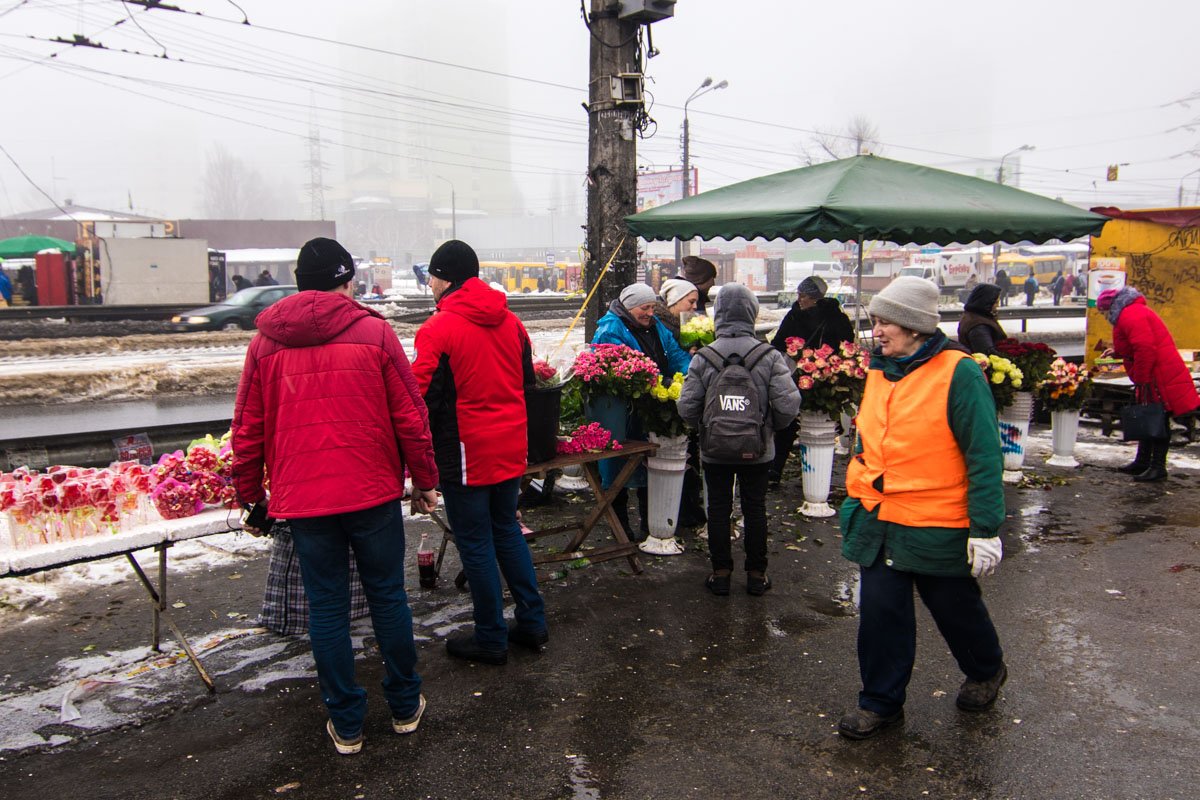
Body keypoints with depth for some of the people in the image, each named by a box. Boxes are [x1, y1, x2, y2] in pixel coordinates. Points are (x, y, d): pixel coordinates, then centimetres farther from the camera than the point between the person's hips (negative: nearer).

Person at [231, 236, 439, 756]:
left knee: (327, 607, 10)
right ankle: (405, 706, 26)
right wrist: (425, 481, 5)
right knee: (387, 597, 12)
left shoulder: (265, 341, 4)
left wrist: (248, 494, 16)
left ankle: (346, 723, 20)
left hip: (301, 497, 2)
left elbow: (247, 429, 6)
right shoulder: (373, 332, -4)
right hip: (373, 491, -1)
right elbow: (410, 417, -4)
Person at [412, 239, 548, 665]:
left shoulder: (439, 328, -15)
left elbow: (424, 398, -16)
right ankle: (532, 622, 25)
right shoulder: (510, 322, 7)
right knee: (507, 530, 20)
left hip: (465, 452, -7)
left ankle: (491, 639, 16)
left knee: (475, 543, 5)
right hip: (510, 449, 7)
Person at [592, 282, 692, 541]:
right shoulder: (610, 330, -13)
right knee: (620, 468, 5)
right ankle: (621, 525, 20)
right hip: (623, 416, -7)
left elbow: (676, 355, 8)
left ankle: (649, 520, 31)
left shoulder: (655, 327, 12)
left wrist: (688, 375, -13)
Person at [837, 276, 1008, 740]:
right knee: (880, 613, 7)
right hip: (877, 522, 5)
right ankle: (881, 702, 23)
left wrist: (986, 528, -16)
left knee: (956, 609, 16)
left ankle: (986, 671, 45)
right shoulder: (880, 371, 6)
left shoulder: (959, 373, -14)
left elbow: (983, 455, -15)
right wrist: (857, 503, 18)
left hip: (937, 526, -5)